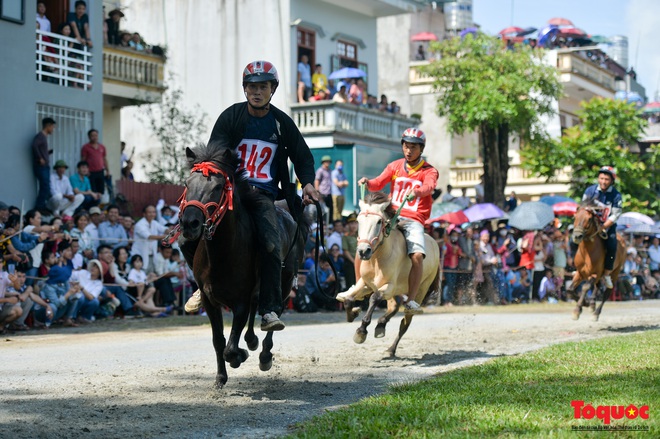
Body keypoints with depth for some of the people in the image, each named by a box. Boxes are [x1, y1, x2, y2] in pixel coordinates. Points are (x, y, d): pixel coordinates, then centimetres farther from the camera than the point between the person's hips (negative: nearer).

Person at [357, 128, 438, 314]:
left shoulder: (429, 171, 2)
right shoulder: (395, 166, 14)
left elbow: (429, 186, -19)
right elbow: (379, 183, 2)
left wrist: (417, 192, -42)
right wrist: (367, 183, -21)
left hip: (414, 220, -3)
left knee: (417, 255, -25)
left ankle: (410, 300, -18)